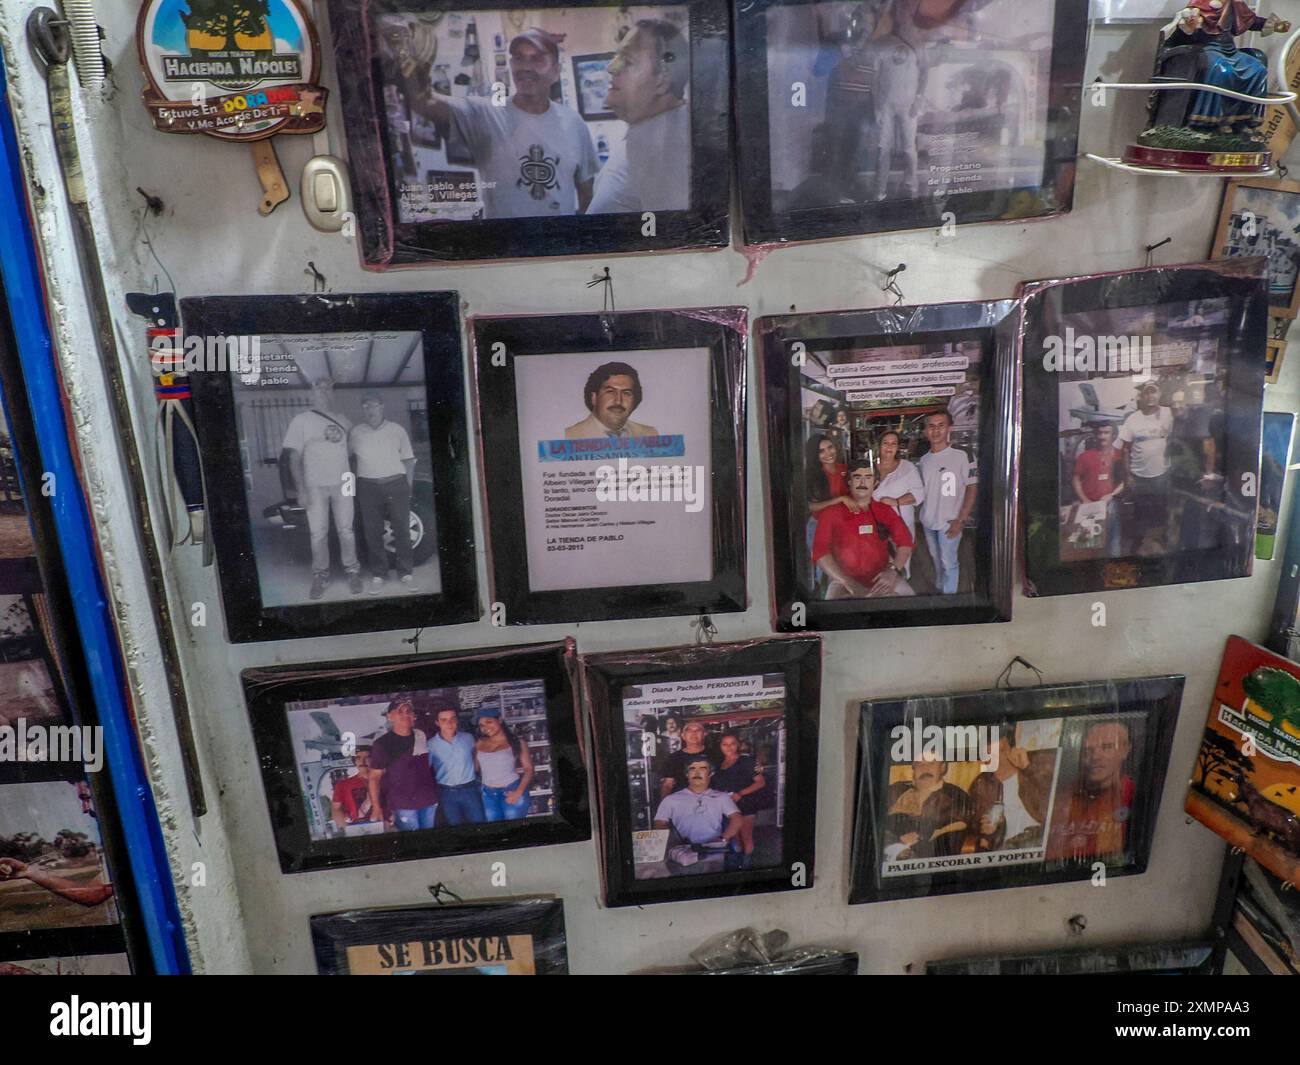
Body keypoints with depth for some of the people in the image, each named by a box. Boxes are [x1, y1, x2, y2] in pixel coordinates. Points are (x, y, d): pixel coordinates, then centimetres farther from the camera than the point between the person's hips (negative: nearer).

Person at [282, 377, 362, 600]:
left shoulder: (343, 420, 9)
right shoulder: (302, 420, 0)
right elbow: (294, 457, -2)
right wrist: (301, 489, -9)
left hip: (342, 484, 2)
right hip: (315, 487, -2)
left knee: (346, 530, 6)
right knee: (318, 534, 1)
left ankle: (352, 572, 16)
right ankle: (320, 576, 11)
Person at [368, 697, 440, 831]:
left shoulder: (422, 736, 5)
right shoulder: (382, 744, -7)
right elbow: (374, 777, -5)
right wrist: (377, 808, -10)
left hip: (429, 800, 4)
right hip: (403, 805, -4)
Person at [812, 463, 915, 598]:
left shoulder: (885, 511, 11)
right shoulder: (831, 514, -1)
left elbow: (905, 541, 1)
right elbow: (820, 550, -11)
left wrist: (893, 570, -19)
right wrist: (849, 583, -23)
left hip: (882, 579, 3)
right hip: (845, 581, -3)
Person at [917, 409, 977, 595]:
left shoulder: (962, 456, -12)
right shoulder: (923, 460, 5)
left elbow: (972, 488, -10)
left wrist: (961, 520, -14)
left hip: (949, 522, -5)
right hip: (928, 521, 5)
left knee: (949, 563, 1)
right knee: (936, 559, 20)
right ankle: (939, 589, 37)